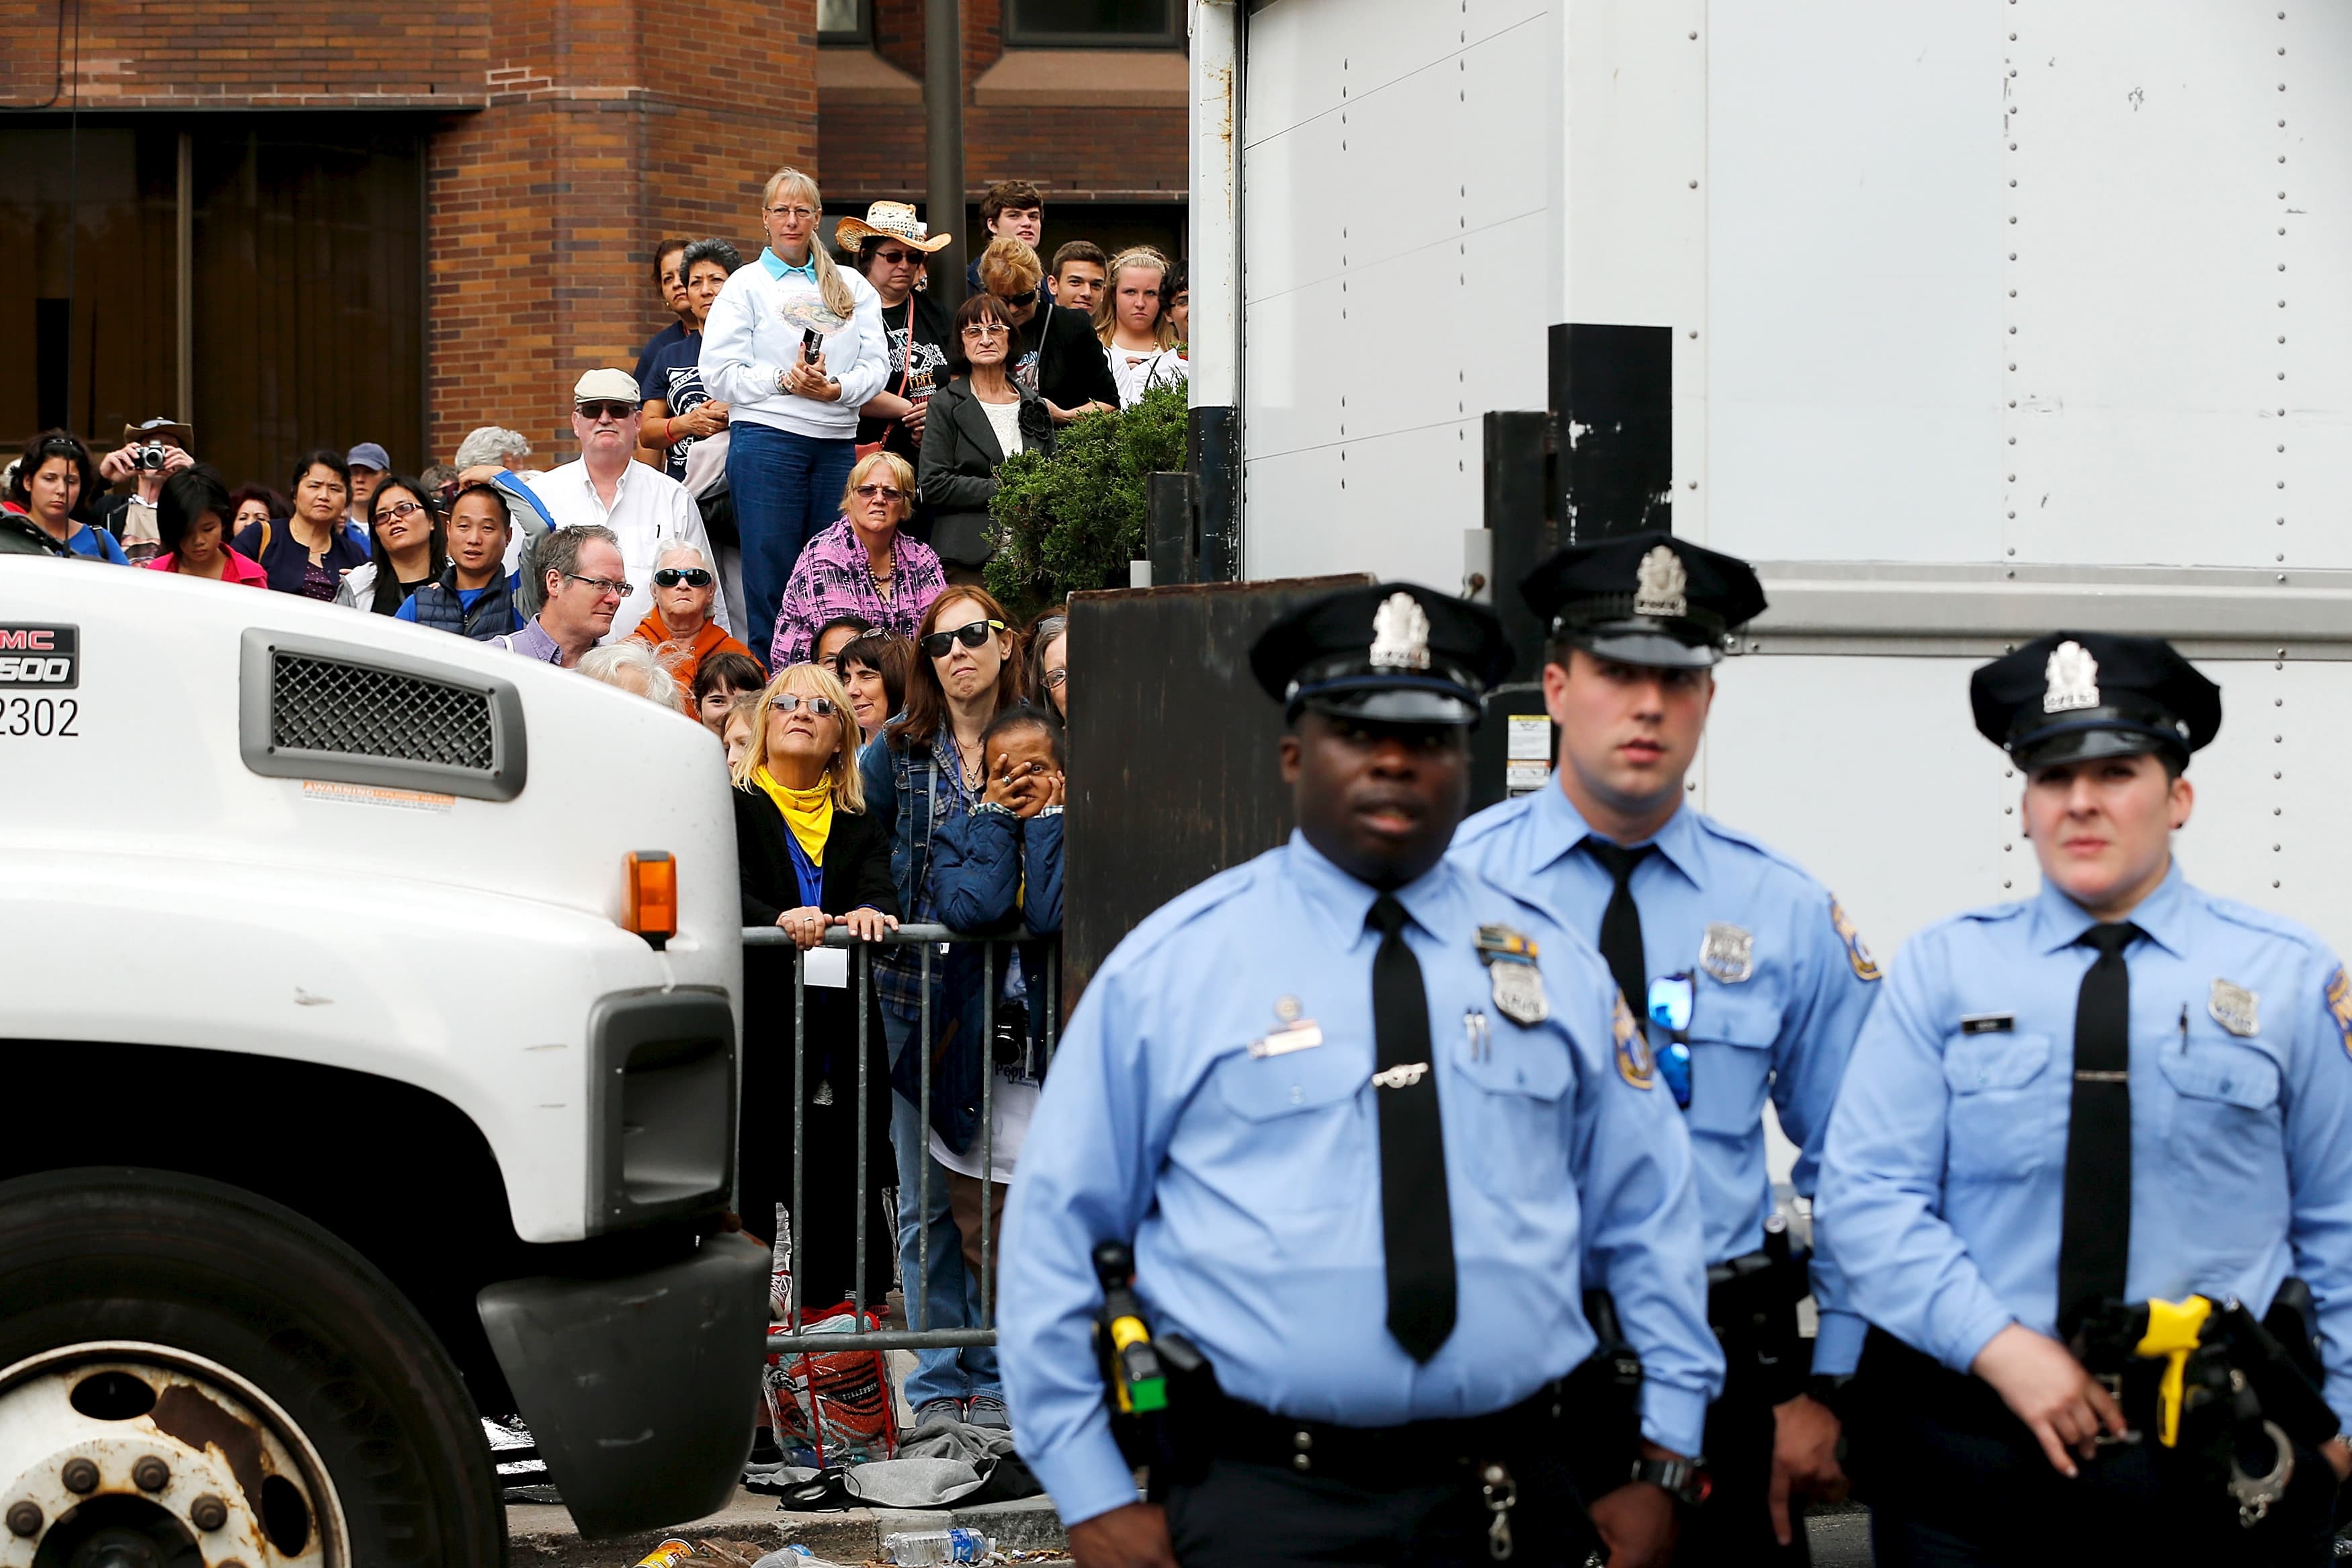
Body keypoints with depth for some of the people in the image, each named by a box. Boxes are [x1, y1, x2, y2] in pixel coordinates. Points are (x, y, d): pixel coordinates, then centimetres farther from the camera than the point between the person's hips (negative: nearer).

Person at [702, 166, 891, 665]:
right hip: (766, 440, -3)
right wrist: (784, 381, -15)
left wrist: (835, 389, -13)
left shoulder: (852, 286, 16)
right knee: (770, 580, -5)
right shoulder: (746, 285, 6)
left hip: (837, 444, 4)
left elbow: (877, 364, 7)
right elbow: (720, 374, -2)